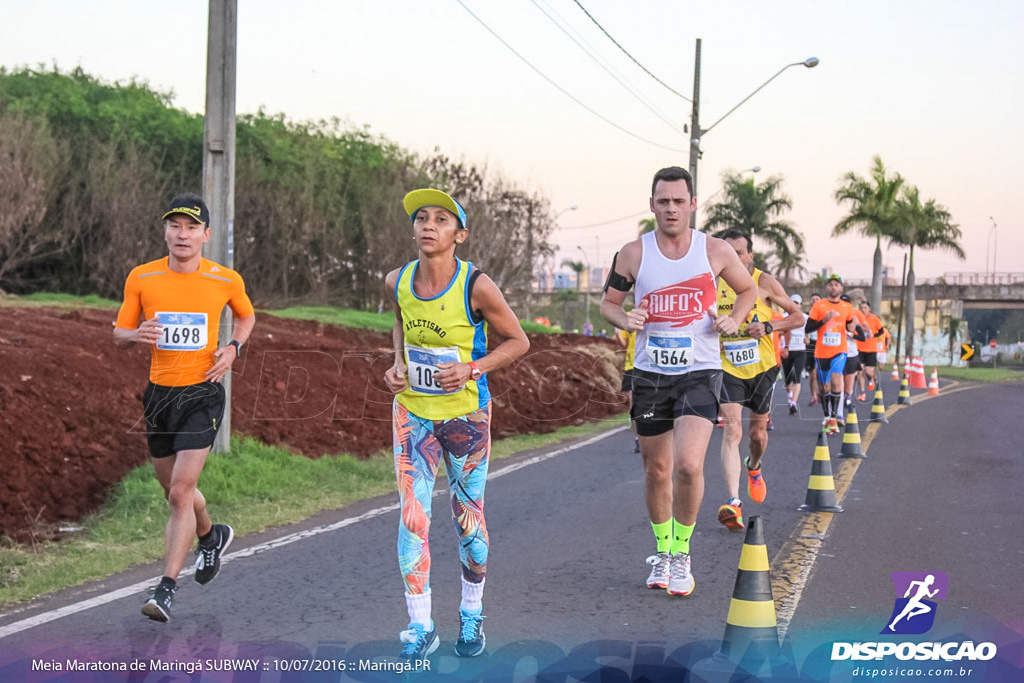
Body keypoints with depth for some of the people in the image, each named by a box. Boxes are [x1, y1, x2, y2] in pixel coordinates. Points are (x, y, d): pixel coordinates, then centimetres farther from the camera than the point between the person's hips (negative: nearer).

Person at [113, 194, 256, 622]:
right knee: (174, 491, 17)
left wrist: (232, 349, -2)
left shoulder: (226, 280, -4)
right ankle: (211, 535, 48)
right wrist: (137, 335, -17)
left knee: (181, 493, -13)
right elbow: (119, 334, 6)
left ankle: (166, 587, -6)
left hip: (202, 394, -3)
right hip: (159, 394, 3)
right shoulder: (141, 278, -2)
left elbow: (246, 316, 16)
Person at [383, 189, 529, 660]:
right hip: (412, 412, 3)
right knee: (412, 516, -4)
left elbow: (518, 341, -8)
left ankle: (471, 616, 30)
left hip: (466, 414, -3)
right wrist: (397, 363, 0)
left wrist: (472, 368, -21)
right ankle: (420, 628, 5)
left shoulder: (477, 287, -18)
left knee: (468, 518, 8)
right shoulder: (397, 283, -5)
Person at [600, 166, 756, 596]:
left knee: (688, 465, -18)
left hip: (699, 373, -2)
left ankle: (682, 554, 3)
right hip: (650, 374, 2)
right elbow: (608, 301, 10)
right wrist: (624, 319, -12)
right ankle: (662, 552, 31)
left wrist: (733, 318, -5)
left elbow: (748, 290, 14)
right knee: (656, 470, 10)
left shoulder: (715, 251, -1)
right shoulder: (634, 253, -1)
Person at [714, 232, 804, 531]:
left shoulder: (764, 282, -5)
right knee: (732, 430, -17)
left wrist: (769, 327, -16)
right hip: (727, 368, -1)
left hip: (762, 367, 1)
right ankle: (733, 503, -25)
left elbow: (798, 317, 0)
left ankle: (754, 467, 51)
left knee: (758, 431, 15)